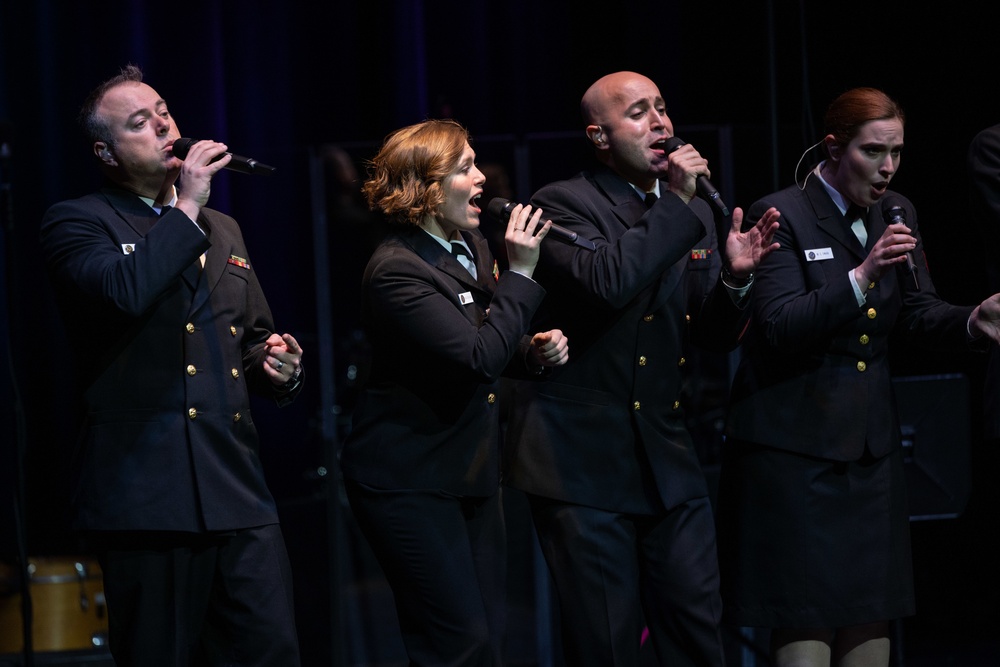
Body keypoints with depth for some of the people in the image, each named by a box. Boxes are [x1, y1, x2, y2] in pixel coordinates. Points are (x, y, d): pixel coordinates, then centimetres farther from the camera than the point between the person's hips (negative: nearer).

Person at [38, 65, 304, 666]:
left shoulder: (222, 230, 22)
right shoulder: (78, 223, 1)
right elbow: (125, 292, -21)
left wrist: (277, 368, 9)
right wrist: (186, 209, -12)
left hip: (239, 493, 5)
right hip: (147, 497, -5)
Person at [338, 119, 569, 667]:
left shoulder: (472, 246, 8)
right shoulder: (396, 271, -20)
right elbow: (476, 358, -27)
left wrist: (533, 351, 2)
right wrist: (520, 272, -22)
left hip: (472, 473, 9)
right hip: (411, 482, -9)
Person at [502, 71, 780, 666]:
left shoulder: (693, 215, 12)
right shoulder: (565, 204, -7)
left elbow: (715, 337, 12)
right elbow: (604, 283, -27)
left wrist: (735, 276, -9)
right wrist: (676, 203, -19)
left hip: (667, 456, 6)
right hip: (583, 459, -6)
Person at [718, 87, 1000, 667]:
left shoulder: (897, 214, 10)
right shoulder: (781, 216, -9)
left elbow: (917, 314, 4)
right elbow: (780, 327, -19)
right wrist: (862, 276, -28)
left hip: (871, 443, 6)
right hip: (795, 445, -6)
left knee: (871, 619, 7)